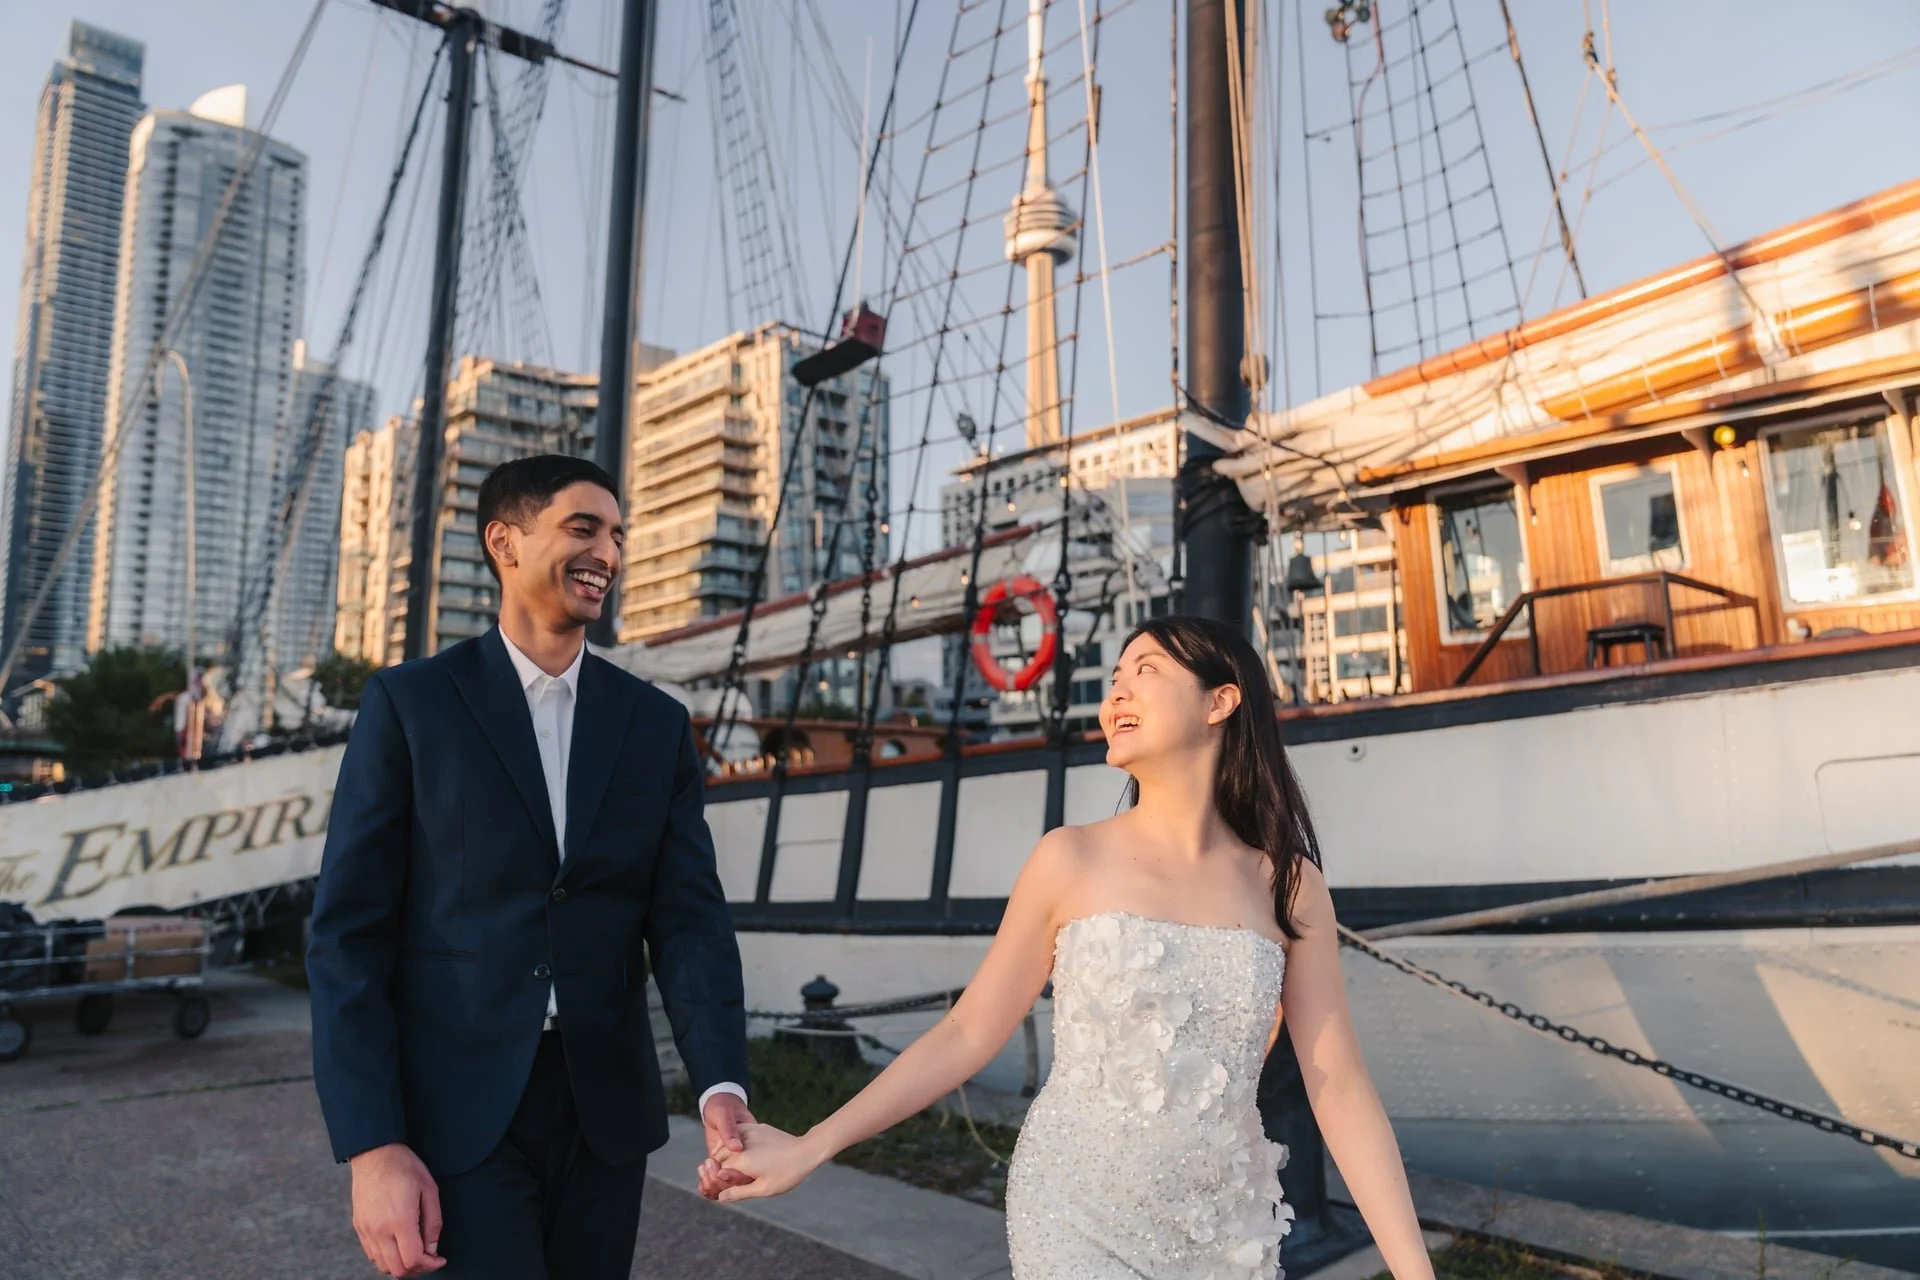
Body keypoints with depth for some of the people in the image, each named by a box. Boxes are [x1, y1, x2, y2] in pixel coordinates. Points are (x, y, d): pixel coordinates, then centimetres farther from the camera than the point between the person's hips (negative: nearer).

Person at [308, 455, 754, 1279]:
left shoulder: (657, 724, 4)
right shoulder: (410, 702, -4)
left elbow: (689, 919, -2)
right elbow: (348, 933, -6)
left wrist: (722, 1086, -18)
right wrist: (372, 1146, -14)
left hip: (605, 1109, 3)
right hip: (459, 1112, -3)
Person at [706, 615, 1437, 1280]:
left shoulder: (1290, 886, -3)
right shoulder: (1071, 861, -7)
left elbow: (1339, 1088, -2)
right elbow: (968, 1032, -3)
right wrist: (811, 1147, -6)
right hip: (1077, 1219, -2)